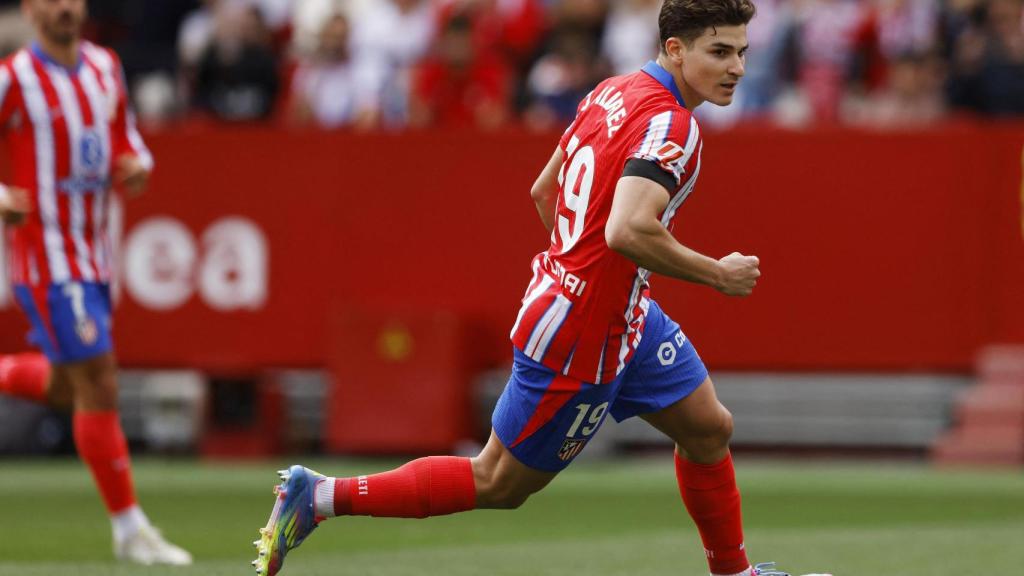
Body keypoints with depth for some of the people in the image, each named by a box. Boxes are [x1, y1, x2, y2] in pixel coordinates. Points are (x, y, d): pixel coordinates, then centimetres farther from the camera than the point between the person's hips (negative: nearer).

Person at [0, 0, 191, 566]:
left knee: (64, 387, 18)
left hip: (94, 258, 7)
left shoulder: (106, 66, 8)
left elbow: (125, 138, 21)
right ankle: (129, 529, -5)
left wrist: (136, 166, -2)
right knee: (99, 386, -10)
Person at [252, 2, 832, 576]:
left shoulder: (612, 93, 3)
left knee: (709, 429, 18)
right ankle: (319, 496, 8)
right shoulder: (670, 124, -24)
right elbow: (627, 231, -38)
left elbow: (544, 190, 13)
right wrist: (717, 274, -24)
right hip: (581, 335, -10)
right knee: (500, 483, 4)